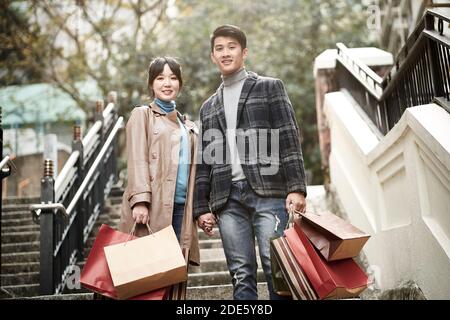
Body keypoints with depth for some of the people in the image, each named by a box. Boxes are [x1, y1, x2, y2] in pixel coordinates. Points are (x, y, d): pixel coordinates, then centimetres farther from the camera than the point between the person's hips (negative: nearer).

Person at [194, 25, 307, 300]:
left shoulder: (269, 87, 11)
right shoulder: (209, 107, 22)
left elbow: (289, 140, 1)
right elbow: (204, 161, 19)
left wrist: (296, 188, -9)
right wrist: (202, 207, 11)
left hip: (268, 191, -3)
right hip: (228, 198, 4)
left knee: (276, 268, -8)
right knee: (241, 275, 2)